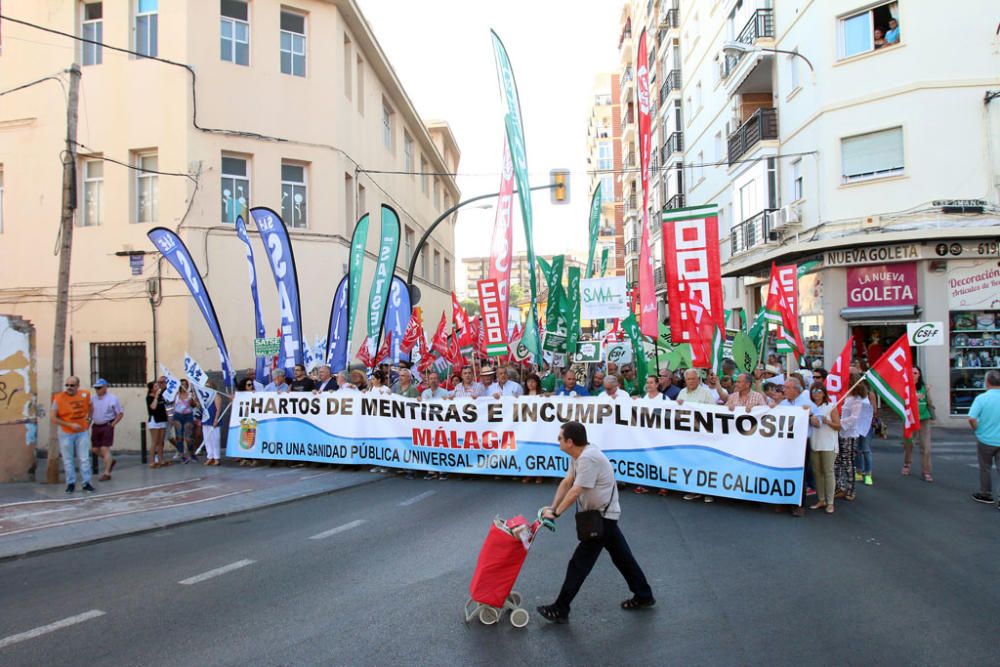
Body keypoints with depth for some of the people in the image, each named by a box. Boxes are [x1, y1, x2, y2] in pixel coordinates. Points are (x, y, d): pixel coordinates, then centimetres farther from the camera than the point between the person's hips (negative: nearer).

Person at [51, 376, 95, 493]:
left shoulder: (85, 395, -3)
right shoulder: (59, 398, -13)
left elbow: (90, 407, 18)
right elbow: (53, 418, -11)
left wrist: (89, 420, 9)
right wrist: (70, 425, -16)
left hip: (82, 432, 2)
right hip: (66, 434, -2)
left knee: (84, 459, 5)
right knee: (68, 460, 7)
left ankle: (86, 482, 13)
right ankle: (71, 483, 19)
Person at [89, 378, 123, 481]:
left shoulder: (112, 398, -6)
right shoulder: (93, 398, 5)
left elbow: (120, 413, -2)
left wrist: (113, 423, -8)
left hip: (107, 426, -5)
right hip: (96, 426, 5)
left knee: (105, 449, -7)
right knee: (95, 449, 10)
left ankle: (107, 473, 0)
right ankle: (110, 461, 34)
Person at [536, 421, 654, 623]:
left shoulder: (588, 458, -27)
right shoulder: (578, 455, 5)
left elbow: (575, 492, -27)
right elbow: (566, 482, 6)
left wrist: (556, 513, -19)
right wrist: (552, 507, -1)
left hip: (602, 517, -10)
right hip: (605, 515, 10)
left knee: (580, 562, -4)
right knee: (621, 556, 20)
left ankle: (560, 610, 3)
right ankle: (643, 596, 33)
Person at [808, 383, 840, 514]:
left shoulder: (831, 406, -1)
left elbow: (838, 426, -1)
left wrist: (827, 421, -18)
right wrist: (810, 421, -7)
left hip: (828, 445, -4)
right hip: (814, 443, 4)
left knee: (828, 472, -4)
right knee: (817, 472, 7)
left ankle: (830, 502, 1)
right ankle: (821, 500, 16)